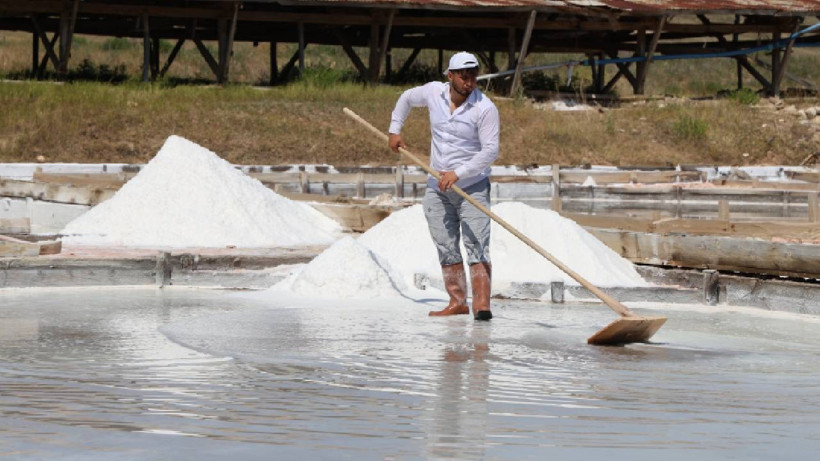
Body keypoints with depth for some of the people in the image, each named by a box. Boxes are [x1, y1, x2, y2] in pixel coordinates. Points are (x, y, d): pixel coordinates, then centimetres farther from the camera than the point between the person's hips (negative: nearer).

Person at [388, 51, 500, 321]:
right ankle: (458, 302, 12)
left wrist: (458, 173, -22)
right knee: (446, 248, 6)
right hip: (437, 188, 5)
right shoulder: (433, 92, 0)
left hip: (473, 186, -5)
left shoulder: (485, 108, -14)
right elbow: (407, 99, 23)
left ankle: (482, 304, -22)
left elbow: (490, 150, -17)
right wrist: (394, 130, 17)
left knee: (477, 245, -14)